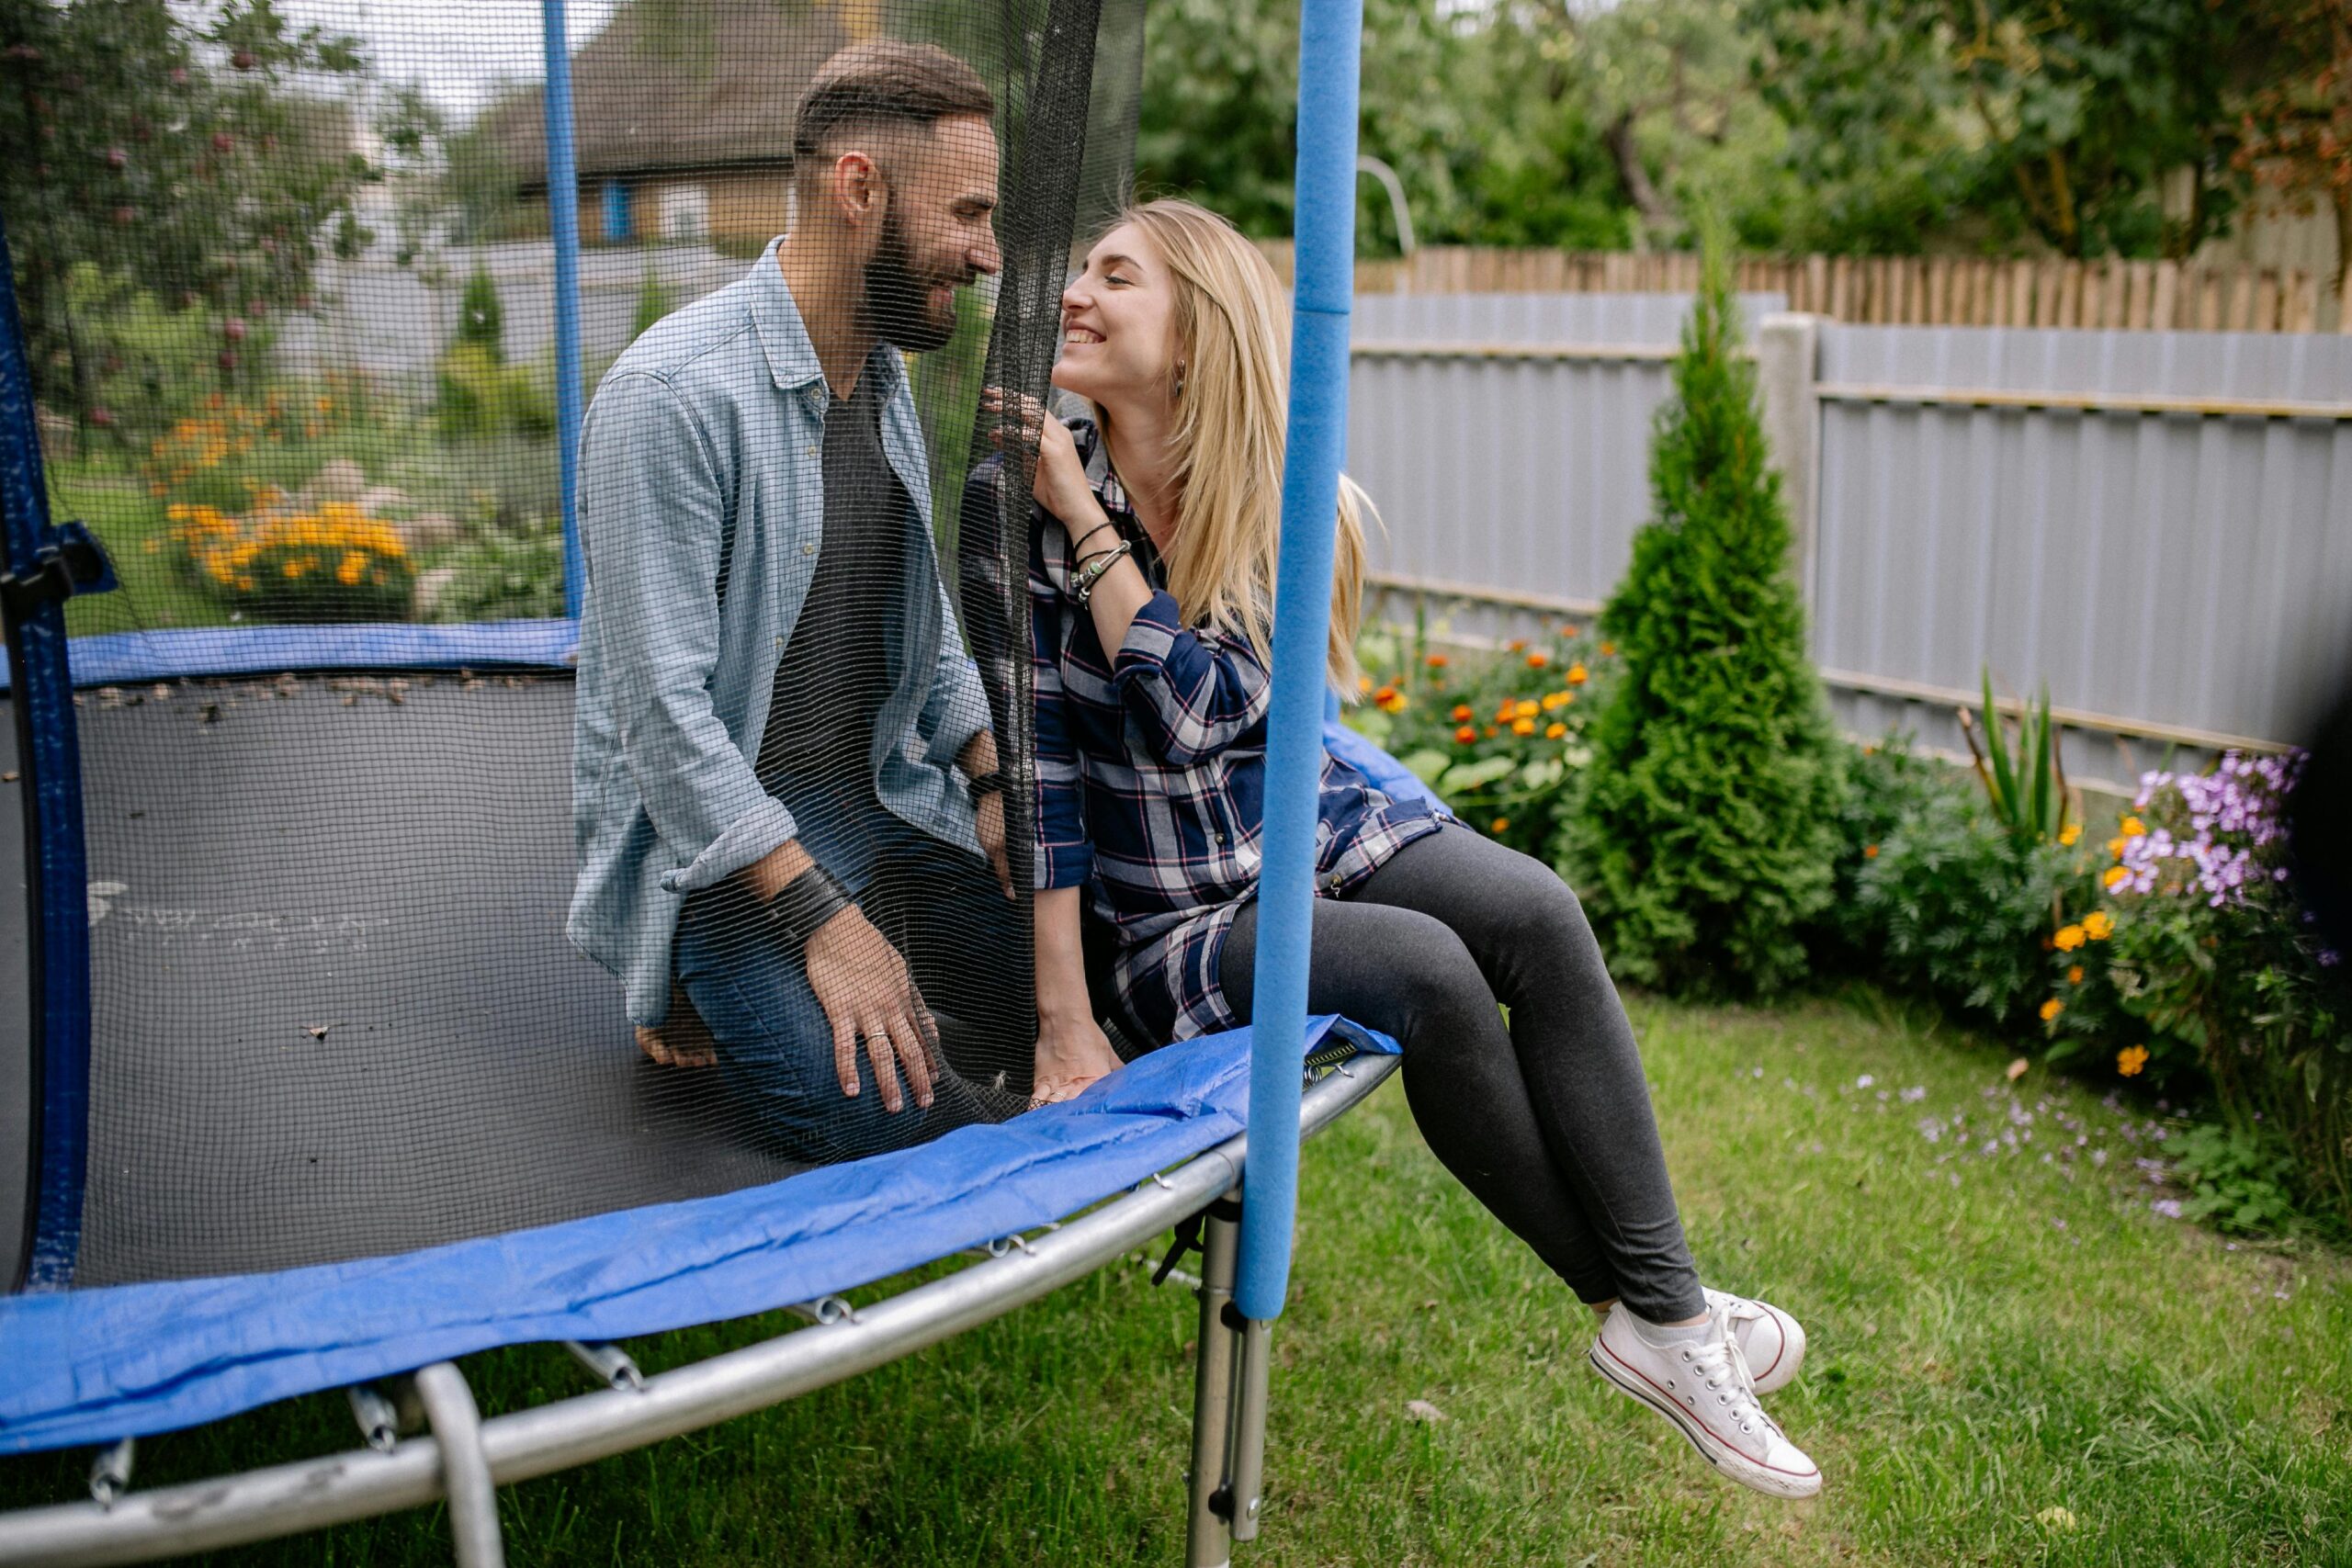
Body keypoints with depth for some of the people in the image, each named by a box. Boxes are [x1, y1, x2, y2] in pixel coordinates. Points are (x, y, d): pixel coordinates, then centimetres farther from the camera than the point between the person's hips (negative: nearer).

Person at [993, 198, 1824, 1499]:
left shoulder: (1282, 504, -4)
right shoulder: (1023, 502, -11)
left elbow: (1197, 713, -21)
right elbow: (1031, 762, -15)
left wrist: (1084, 516, -24)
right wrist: (1064, 1020, -20)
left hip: (1319, 831, 3)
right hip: (1176, 912, -3)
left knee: (1534, 913, -25)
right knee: (1428, 974, -28)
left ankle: (1666, 1305, -20)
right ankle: (1635, 1308, -10)